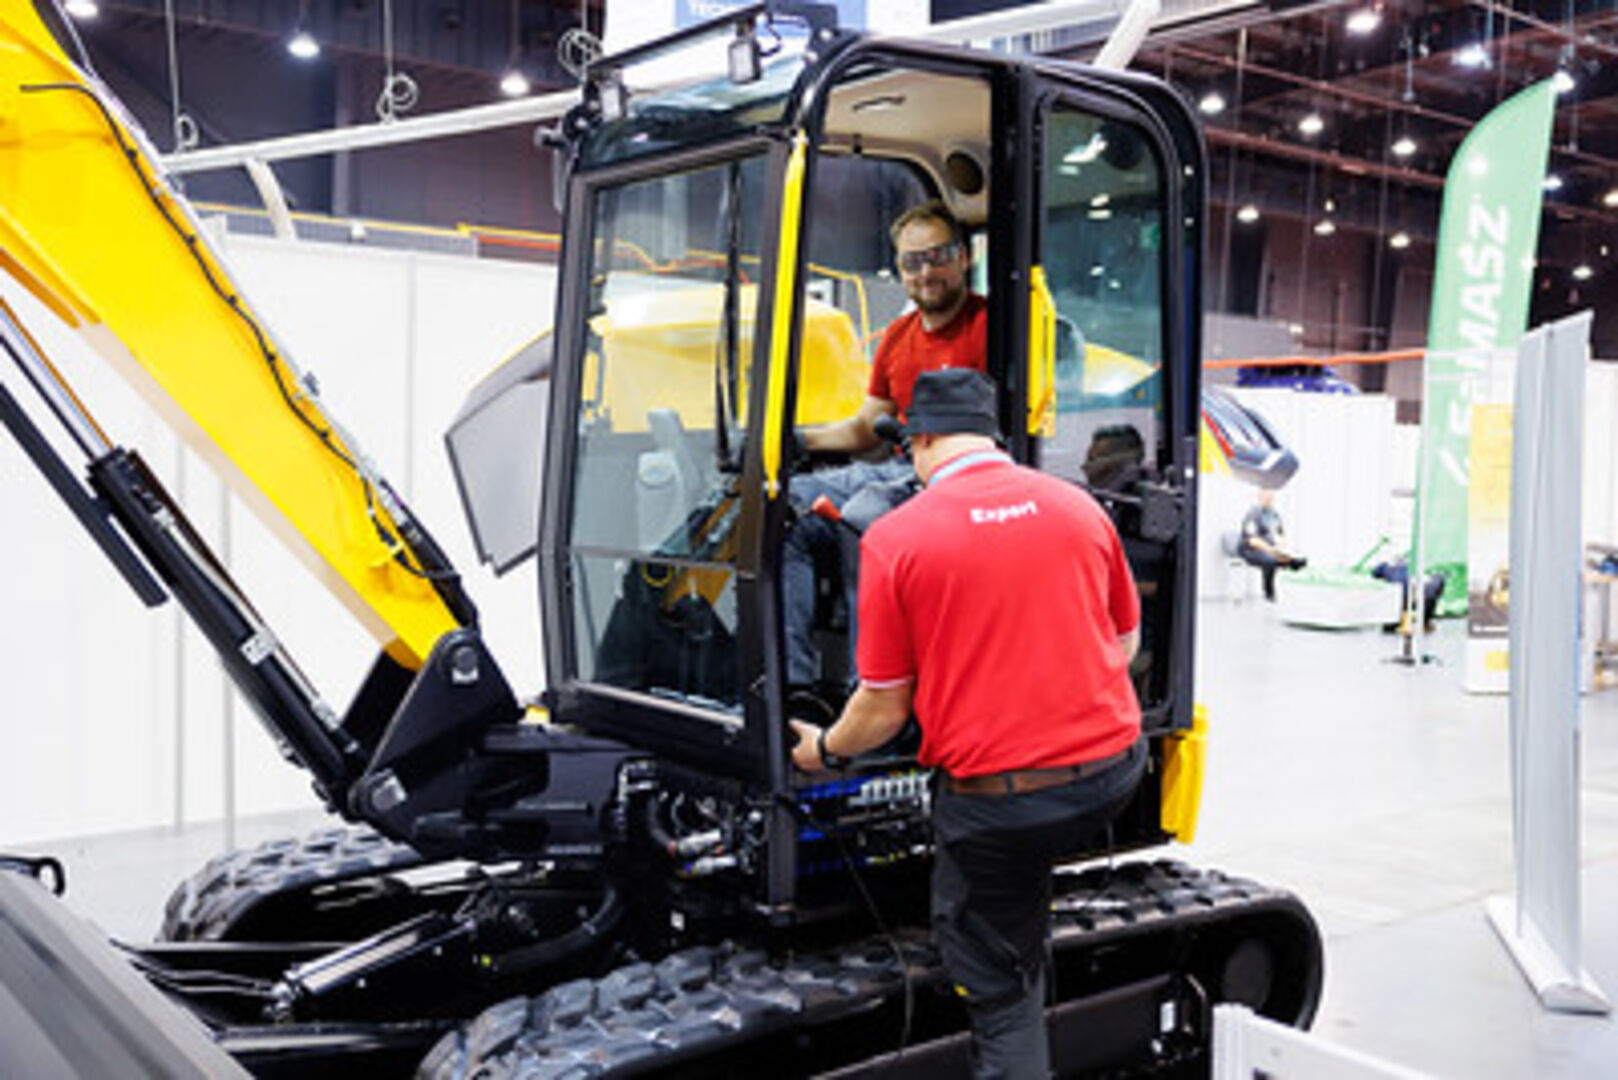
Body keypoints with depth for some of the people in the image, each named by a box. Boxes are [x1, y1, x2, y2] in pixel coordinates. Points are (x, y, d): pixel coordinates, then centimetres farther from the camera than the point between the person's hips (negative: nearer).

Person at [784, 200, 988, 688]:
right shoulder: (897, 336, 19)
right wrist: (801, 439, 8)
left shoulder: (986, 325, -5)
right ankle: (795, 677, -11)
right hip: (898, 470, 8)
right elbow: (866, 428, 23)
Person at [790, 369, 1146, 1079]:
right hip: (1111, 774, 4)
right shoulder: (1078, 506, 4)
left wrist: (824, 749, 16)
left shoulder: (894, 538, -8)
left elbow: (885, 706, -4)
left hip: (997, 798, -4)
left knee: (997, 993, 11)